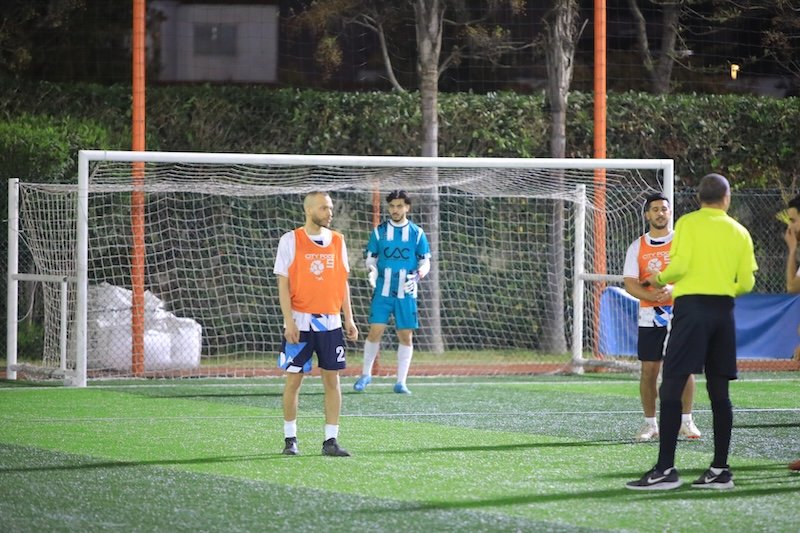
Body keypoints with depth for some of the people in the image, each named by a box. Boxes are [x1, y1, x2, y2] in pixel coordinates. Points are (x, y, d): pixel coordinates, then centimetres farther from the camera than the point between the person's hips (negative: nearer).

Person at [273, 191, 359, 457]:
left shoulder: (337, 241, 9)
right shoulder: (290, 240, -3)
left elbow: (343, 282, 13)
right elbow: (283, 283, -5)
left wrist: (349, 318, 7)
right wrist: (289, 321, -12)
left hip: (330, 322, 3)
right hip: (300, 322, -3)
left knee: (332, 380, 1)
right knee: (294, 379, 0)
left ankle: (330, 441, 4)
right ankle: (290, 439, 11)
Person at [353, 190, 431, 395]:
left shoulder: (416, 233, 4)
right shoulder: (379, 231, 5)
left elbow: (425, 262, 8)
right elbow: (370, 258, 10)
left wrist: (418, 275, -13)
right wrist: (372, 271, -12)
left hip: (406, 293, 0)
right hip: (382, 291, 0)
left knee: (406, 336, 0)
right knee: (375, 331, -8)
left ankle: (401, 382, 7)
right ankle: (366, 374, 9)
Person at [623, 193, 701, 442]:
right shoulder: (637, 246, 7)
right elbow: (630, 283, -1)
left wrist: (672, 290, -23)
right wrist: (651, 295, -19)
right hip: (649, 316, 1)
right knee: (649, 369, 0)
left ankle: (686, 421, 8)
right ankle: (650, 424, 8)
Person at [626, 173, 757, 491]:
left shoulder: (688, 223, -1)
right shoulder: (739, 232, 10)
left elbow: (680, 264, -12)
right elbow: (746, 283, 8)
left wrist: (659, 279, 8)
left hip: (691, 306, -5)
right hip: (724, 311, 5)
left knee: (671, 386, -5)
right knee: (719, 391, 8)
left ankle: (665, 470, -12)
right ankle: (720, 470, 7)